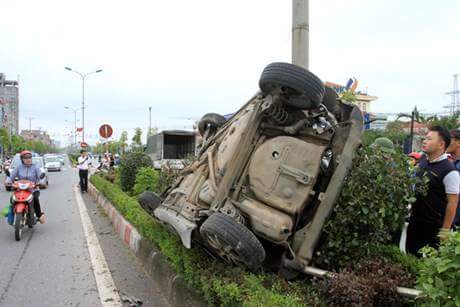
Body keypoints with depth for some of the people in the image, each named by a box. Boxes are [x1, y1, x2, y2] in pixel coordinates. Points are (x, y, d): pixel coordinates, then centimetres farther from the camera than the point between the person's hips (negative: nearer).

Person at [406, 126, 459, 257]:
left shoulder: (449, 171, -21)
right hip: (415, 220, 7)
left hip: (433, 225, -7)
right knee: (410, 254, 18)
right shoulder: (423, 159, 1)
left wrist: (444, 231, -16)